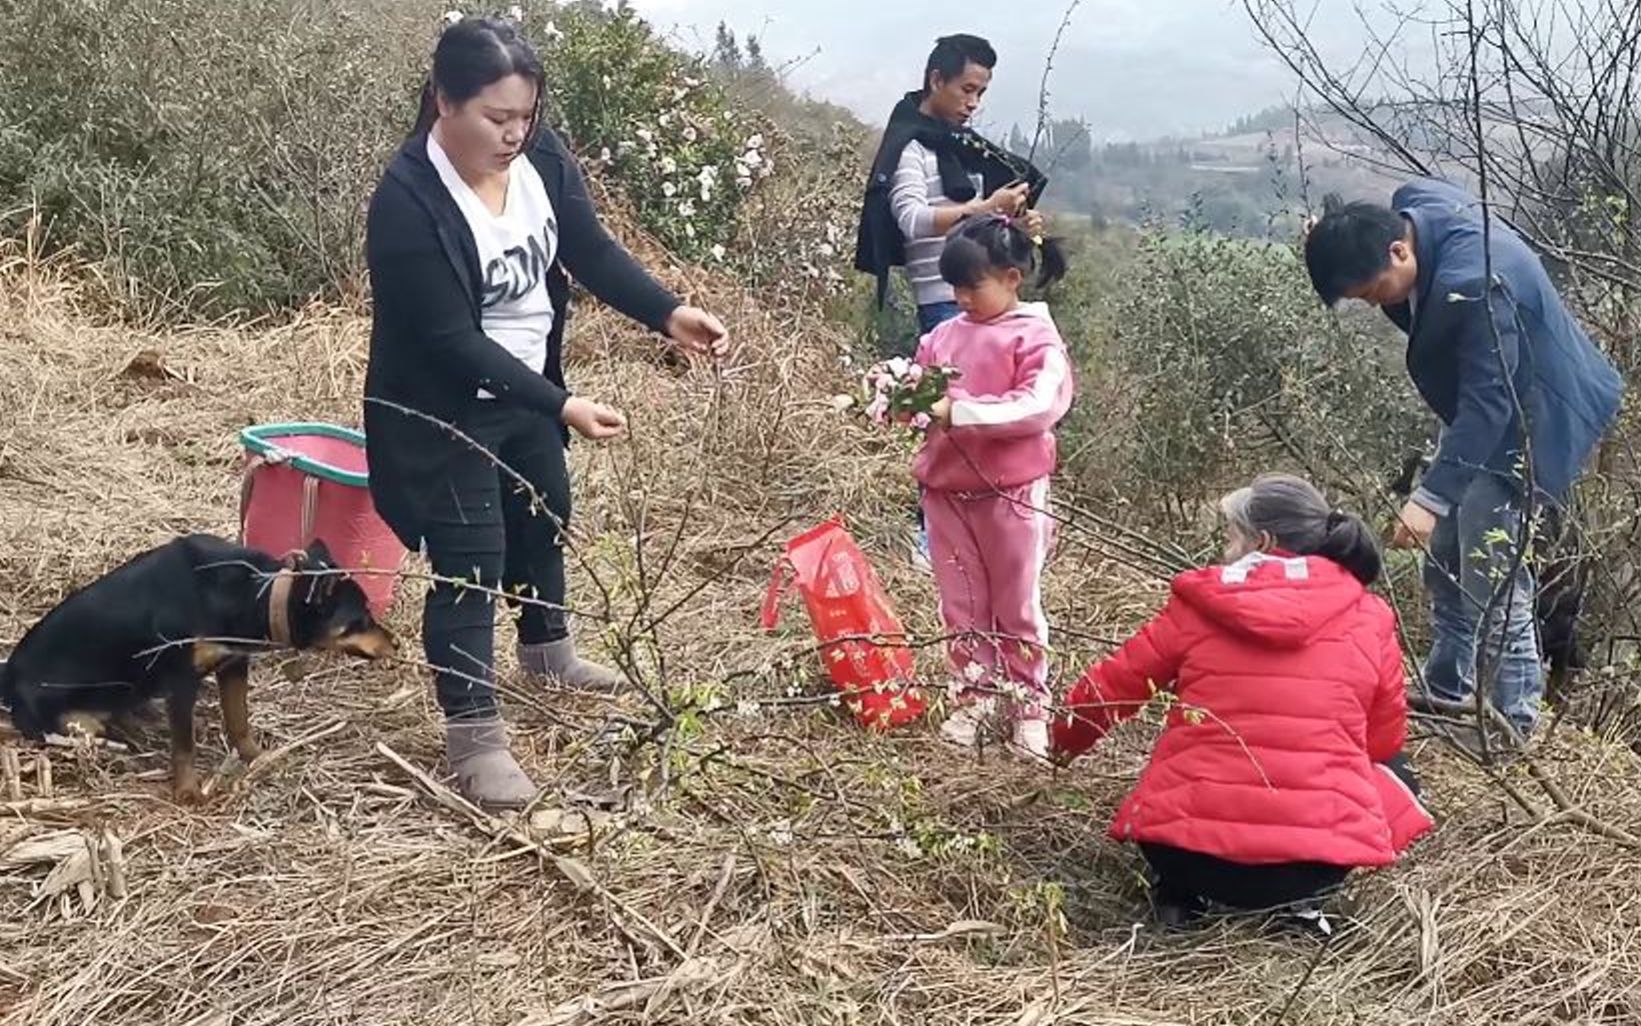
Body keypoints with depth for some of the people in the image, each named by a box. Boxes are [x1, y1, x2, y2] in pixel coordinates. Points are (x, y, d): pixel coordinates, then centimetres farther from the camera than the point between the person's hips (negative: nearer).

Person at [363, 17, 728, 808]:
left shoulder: (541, 158, -11)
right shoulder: (406, 204, -30)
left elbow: (591, 251, -4)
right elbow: (451, 340, -30)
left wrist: (668, 315, -21)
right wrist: (563, 407, -34)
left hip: (523, 390, 7)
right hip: (441, 408, -7)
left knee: (544, 519, 24)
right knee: (470, 561, -5)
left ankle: (547, 650, 50)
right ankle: (474, 739, 5)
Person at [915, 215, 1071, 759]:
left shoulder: (1035, 337, -10)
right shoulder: (945, 335, 6)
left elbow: (1038, 407, -23)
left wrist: (960, 412, -29)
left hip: (1010, 491, -5)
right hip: (946, 489, 5)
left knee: (1017, 604, 9)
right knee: (961, 603, 14)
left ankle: (1029, 703, 22)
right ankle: (974, 695, 27)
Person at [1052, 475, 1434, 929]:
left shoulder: (1199, 604, 4)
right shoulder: (1369, 617, 5)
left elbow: (1109, 689, 14)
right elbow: (1385, 740, 16)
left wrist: (1065, 744, 35)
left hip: (1188, 852, 1)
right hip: (1318, 860, -1)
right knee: (1396, 774, 30)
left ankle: (1182, 892, 10)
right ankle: (1298, 895, 9)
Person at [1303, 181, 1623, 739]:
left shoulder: (1474, 284, -37)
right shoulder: (1411, 205, -13)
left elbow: (1489, 404, -35)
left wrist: (1431, 497, -38)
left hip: (1521, 422, -10)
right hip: (1477, 403, 10)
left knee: (1492, 573, -8)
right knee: (1444, 555, 17)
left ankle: (1513, 720, 5)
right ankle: (1446, 693, 32)